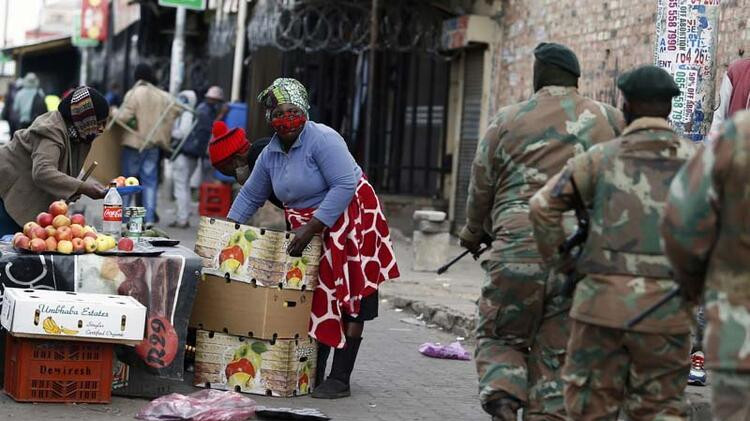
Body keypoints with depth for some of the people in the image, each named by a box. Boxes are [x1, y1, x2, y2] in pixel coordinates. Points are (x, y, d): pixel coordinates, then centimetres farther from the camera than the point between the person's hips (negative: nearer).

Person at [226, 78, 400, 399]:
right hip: (307, 229, 7)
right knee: (313, 300, 9)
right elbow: (251, 196, 18)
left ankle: (340, 379, -5)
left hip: (348, 220, -7)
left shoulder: (322, 139, -19)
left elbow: (345, 186, -27)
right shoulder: (270, 153, 6)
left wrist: (310, 228, -27)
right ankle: (312, 373, 16)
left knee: (347, 302, -7)